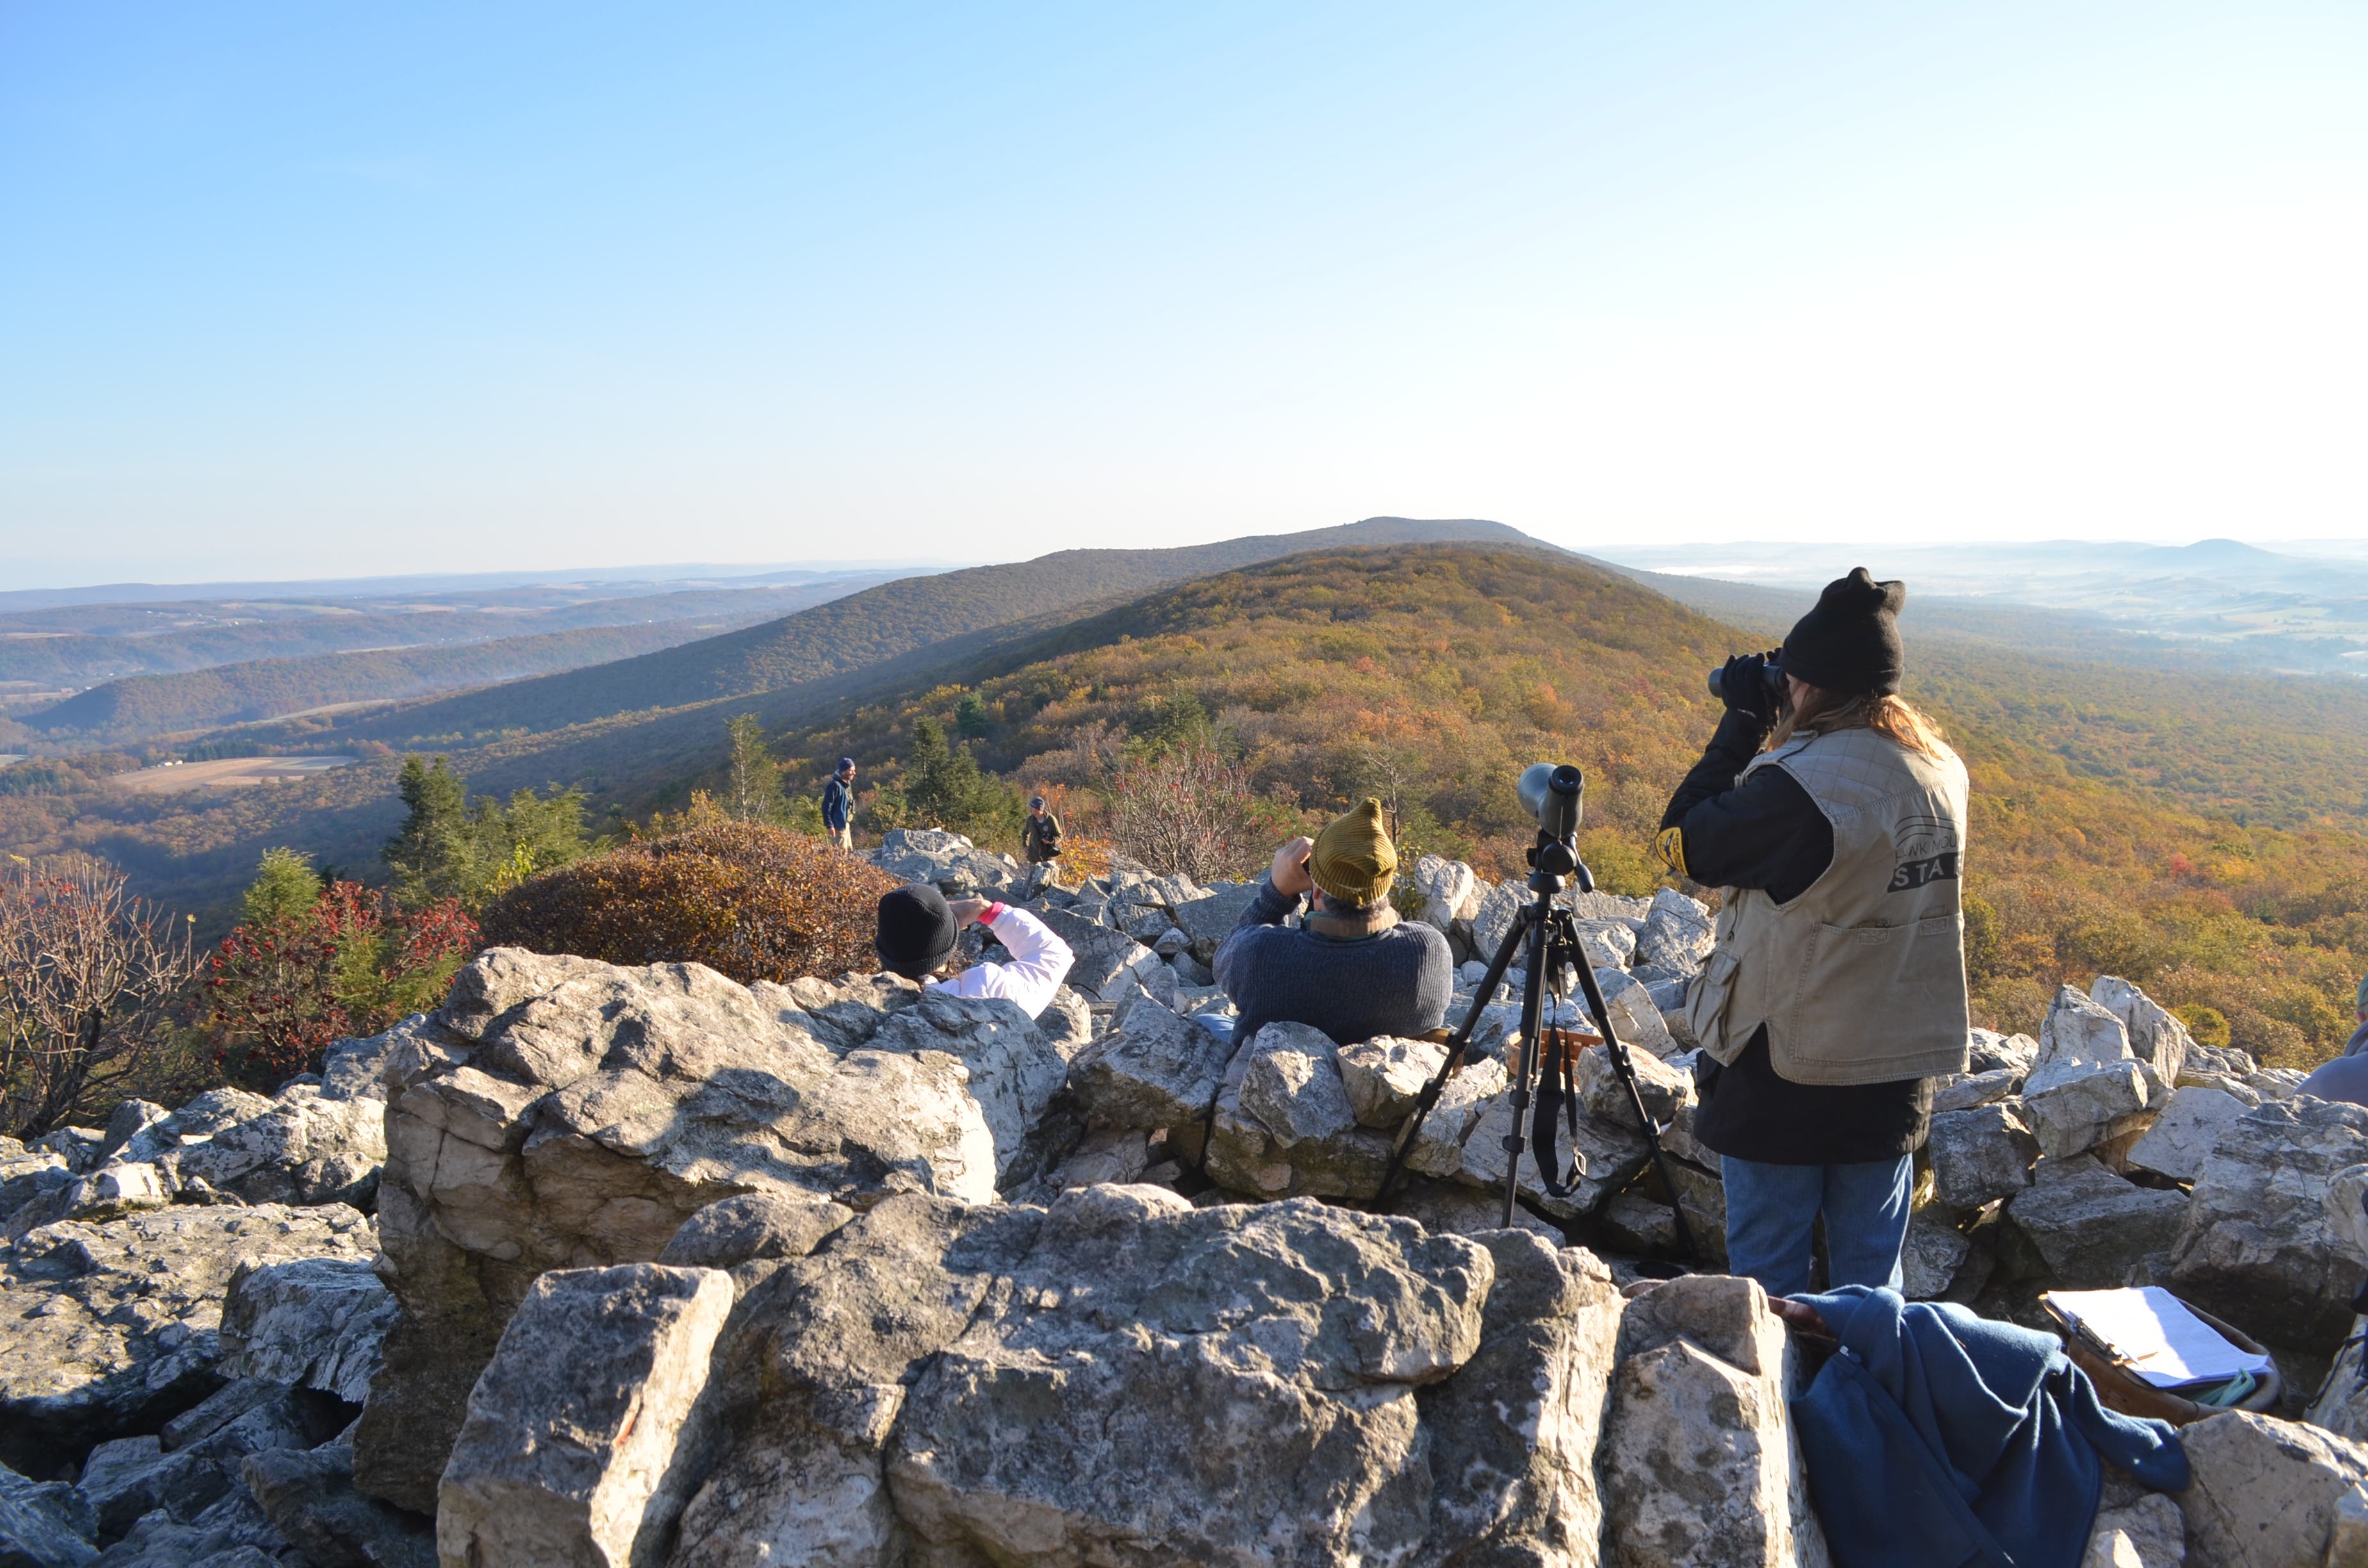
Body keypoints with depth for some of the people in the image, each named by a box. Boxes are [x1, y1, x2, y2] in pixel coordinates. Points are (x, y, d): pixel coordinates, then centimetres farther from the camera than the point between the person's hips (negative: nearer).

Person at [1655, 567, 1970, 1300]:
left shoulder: (1797, 785, -24)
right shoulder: (1943, 772, -1)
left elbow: (1683, 844, -11)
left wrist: (1741, 723, -6)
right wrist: (1775, 733, 6)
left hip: (1784, 1070, -6)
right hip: (1896, 1073, 6)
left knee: (1768, 1282, 10)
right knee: (1873, 1278, 19)